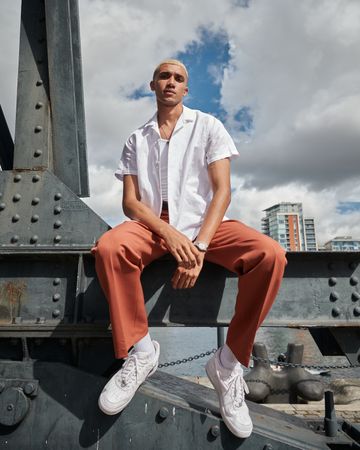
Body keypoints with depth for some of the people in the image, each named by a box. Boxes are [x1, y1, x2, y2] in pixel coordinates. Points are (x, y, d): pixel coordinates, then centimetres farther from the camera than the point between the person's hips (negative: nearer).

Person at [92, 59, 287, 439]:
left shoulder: (208, 126, 8)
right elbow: (130, 201, 2)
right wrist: (169, 234, -18)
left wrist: (199, 246, -18)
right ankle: (140, 351, -12)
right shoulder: (137, 140, 12)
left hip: (204, 222, 0)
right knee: (107, 248, -31)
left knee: (270, 255, -27)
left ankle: (228, 362, -11)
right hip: (154, 224, 1)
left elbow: (222, 190, -3)